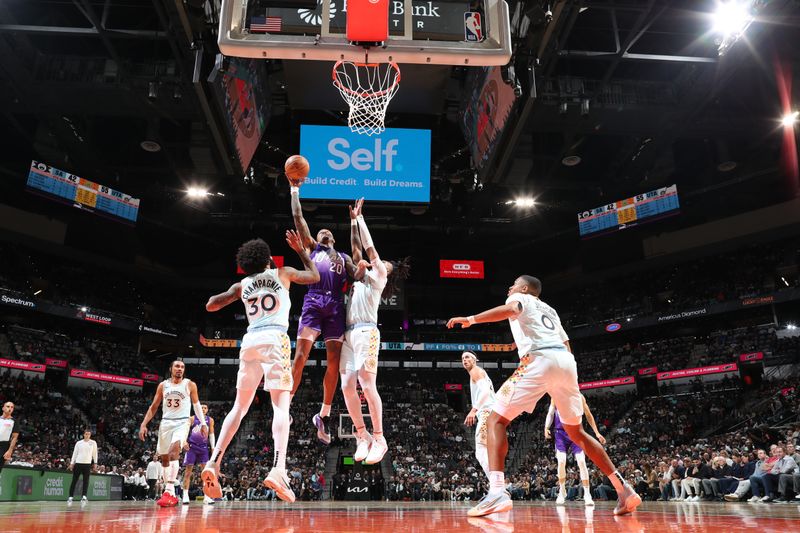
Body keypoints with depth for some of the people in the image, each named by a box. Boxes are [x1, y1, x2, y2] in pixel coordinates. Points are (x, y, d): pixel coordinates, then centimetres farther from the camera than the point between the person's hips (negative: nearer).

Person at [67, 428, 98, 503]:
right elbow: (75, 453, 10)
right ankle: (70, 496, 7)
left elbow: (95, 453, 8)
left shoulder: (93, 443, 5)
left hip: (87, 464, -1)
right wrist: (72, 463, 4)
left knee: (86, 481, -4)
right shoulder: (79, 443, 7)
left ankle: (84, 496, -5)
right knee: (74, 480, 2)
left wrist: (95, 463, 3)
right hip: (78, 463, 1)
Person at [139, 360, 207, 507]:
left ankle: (169, 491, -33)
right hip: (166, 423, 4)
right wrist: (143, 424, 1)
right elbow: (153, 407, 10)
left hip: (182, 422, -4)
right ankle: (170, 495, 22)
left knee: (174, 450, -28)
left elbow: (196, 404, 8)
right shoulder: (163, 385, 5)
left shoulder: (190, 385, -1)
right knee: (164, 458, 9)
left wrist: (203, 423, 1)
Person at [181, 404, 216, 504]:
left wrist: (213, 447, 1)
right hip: (192, 446, -2)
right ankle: (185, 495, 5)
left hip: (203, 447, 2)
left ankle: (207, 496, -5)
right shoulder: (192, 419, 1)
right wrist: (184, 441, -24)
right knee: (188, 471, -1)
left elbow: (211, 434, 9)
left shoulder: (210, 420, 7)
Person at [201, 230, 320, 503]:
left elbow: (210, 305, 19)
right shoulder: (283, 273, 11)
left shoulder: (242, 285, 18)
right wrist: (300, 249, 33)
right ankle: (278, 469, -28)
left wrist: (231, 295, 35)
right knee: (281, 405, -11)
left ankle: (213, 463, 2)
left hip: (249, 341, 4)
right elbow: (315, 276, 24)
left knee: (239, 406, 13)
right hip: (275, 339, -4)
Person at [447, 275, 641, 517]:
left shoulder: (520, 298, 16)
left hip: (540, 360, -7)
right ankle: (624, 489, 17)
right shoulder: (550, 309, 36)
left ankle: (497, 492, -21)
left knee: (496, 420, -3)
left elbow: (511, 309, -10)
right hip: (566, 361, 7)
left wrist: (471, 319, -12)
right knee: (576, 432, 23)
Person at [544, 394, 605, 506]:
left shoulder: (579, 397, -1)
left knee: (581, 462, -10)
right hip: (561, 432, 1)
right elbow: (550, 413, 9)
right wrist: (546, 428, -7)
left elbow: (588, 415, 6)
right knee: (561, 462, -6)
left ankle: (587, 495, -5)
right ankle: (562, 492, 11)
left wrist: (597, 433, 1)